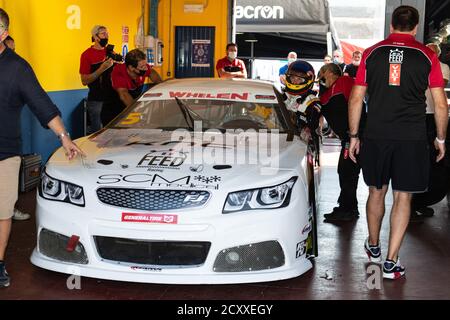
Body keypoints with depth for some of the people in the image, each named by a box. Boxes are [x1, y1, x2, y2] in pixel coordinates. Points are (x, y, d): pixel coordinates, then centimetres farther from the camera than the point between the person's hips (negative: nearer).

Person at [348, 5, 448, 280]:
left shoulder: (372, 53, 5)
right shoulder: (427, 57, 1)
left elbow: (356, 99, 5)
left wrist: (354, 136, 12)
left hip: (376, 136, 2)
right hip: (412, 139, -2)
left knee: (377, 191, 17)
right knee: (403, 197, 5)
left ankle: (373, 246, 35)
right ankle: (391, 261, 4)